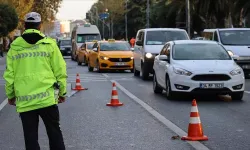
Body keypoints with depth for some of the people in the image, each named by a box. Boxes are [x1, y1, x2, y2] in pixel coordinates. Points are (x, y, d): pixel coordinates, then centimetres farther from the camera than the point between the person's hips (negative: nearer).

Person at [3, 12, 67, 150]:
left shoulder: (14, 47, 4)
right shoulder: (49, 44, 0)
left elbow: (9, 75, 4)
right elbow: (60, 71, 0)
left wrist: (10, 95, 18)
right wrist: (62, 92, 13)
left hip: (24, 101, 1)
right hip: (47, 98, -1)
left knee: (31, 138, 8)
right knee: (54, 133, 11)